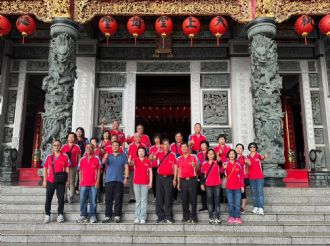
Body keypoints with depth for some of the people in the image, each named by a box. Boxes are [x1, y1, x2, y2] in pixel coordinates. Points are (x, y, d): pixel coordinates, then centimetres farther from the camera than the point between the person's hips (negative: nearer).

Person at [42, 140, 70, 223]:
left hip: (61, 181, -1)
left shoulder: (65, 156, 2)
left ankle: (60, 214, 12)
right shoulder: (49, 157, 5)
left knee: (61, 198, 2)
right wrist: (44, 180, 3)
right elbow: (45, 169, 8)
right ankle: (47, 215, 16)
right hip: (50, 181, 1)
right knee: (48, 198, 6)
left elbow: (67, 169, 4)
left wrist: (68, 180, -1)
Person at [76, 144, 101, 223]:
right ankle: (83, 216, 14)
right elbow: (80, 171, 13)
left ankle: (93, 216, 8)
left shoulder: (96, 159, 1)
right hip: (84, 184, 3)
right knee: (83, 201, 5)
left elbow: (98, 171, 1)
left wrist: (97, 181, -6)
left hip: (93, 184, -3)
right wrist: (80, 182, 7)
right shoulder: (82, 159, 10)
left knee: (93, 201, 0)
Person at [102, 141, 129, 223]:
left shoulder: (123, 156, 14)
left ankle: (117, 216, 6)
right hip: (109, 180, 1)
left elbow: (126, 167, 9)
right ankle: (108, 216, 7)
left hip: (119, 180, -1)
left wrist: (126, 177, -3)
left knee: (118, 199, -1)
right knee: (108, 199, 1)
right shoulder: (108, 156, 15)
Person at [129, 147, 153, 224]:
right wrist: (129, 161, -44)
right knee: (138, 200, 9)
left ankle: (143, 218, 5)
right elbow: (131, 163, -20)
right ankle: (137, 217, 14)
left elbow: (150, 172, 4)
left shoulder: (147, 161, 3)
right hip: (136, 182, 1)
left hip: (145, 183, -1)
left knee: (144, 200, 1)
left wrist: (150, 182, -3)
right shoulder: (135, 160, 3)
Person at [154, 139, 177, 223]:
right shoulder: (159, 154, 8)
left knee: (168, 198, -1)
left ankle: (168, 217, 6)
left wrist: (174, 179, -3)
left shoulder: (172, 155, 4)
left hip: (169, 178, -2)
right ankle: (160, 217, 11)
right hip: (160, 177, 2)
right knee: (159, 198, 3)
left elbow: (175, 167, 2)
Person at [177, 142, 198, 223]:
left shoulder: (193, 157, 2)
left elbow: (196, 169, -7)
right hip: (183, 180, 3)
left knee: (193, 199, -1)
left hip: (192, 180, -3)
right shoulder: (179, 159, 10)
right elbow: (179, 171, 14)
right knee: (184, 200, 4)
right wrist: (178, 183, 10)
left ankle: (193, 217, 7)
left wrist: (194, 165, -30)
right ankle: (186, 216, 14)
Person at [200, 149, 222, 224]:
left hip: (217, 184, -1)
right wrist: (202, 184, 3)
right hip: (208, 185, 1)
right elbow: (202, 174, 9)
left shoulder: (217, 162, 3)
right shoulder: (204, 163, 6)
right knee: (210, 201, 6)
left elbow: (220, 162, -20)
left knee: (217, 201, 1)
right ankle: (211, 217, 11)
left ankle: (217, 217, 5)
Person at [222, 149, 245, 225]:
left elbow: (242, 175, 8)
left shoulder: (238, 164, 3)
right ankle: (231, 217, 15)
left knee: (237, 203, 2)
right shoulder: (225, 164, -2)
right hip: (228, 187, -1)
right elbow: (221, 171, -21)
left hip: (237, 187, 1)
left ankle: (237, 218, 10)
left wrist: (242, 186, 4)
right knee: (230, 203, 6)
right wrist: (224, 168, -44)